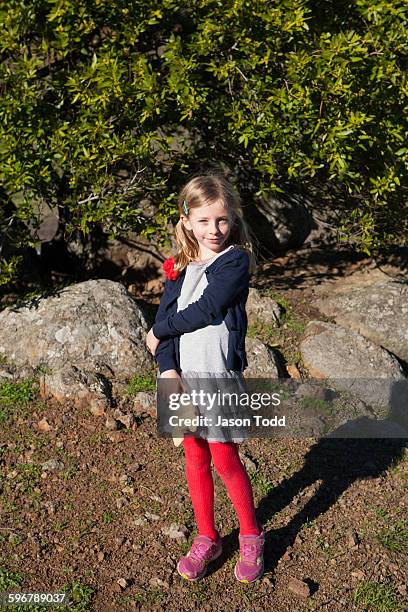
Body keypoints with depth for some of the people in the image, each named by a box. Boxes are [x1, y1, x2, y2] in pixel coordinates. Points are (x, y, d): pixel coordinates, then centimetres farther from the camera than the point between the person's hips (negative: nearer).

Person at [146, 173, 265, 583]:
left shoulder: (236, 260, -9)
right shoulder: (178, 268, 6)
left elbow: (206, 310, -18)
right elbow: (164, 319, -1)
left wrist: (159, 332, -5)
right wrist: (168, 370, -16)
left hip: (219, 377, -5)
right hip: (183, 376, 5)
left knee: (225, 460, 4)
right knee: (195, 460, 14)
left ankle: (251, 537, 27)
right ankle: (207, 539, 31)